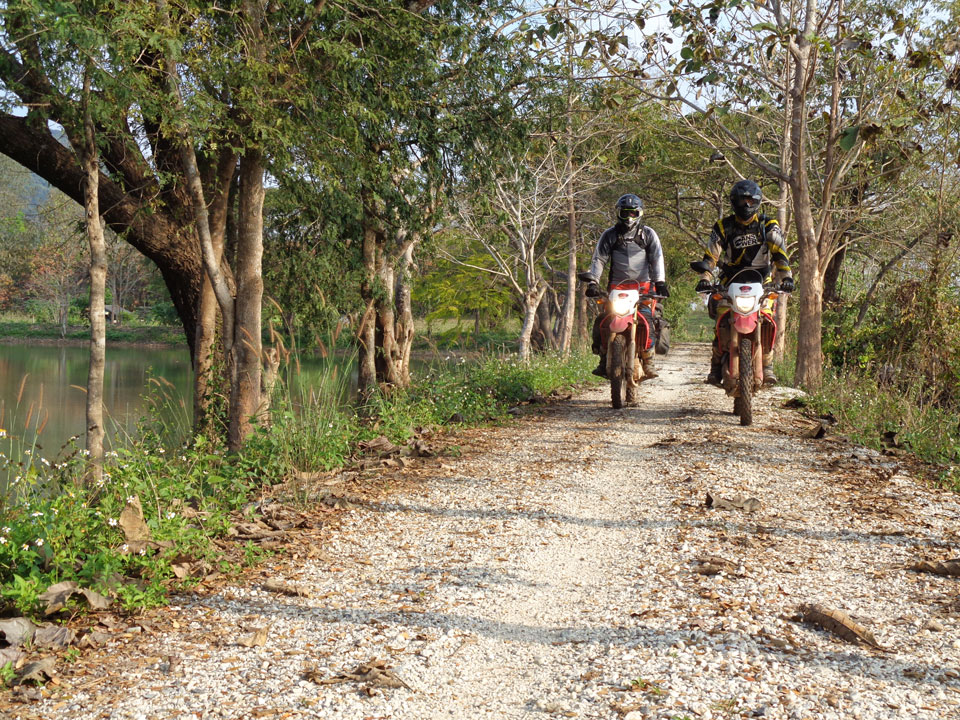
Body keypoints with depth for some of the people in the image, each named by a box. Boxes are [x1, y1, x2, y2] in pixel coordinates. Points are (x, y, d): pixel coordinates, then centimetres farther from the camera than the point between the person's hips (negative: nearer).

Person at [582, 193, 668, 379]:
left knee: (646, 319, -19)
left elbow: (657, 258, 3)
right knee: (602, 321, -13)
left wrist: (660, 282, -10)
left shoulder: (648, 234, 9)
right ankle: (603, 359, -3)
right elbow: (599, 259, 6)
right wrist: (593, 282, -8)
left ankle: (648, 361, -10)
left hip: (642, 285, -1)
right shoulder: (609, 235, 11)